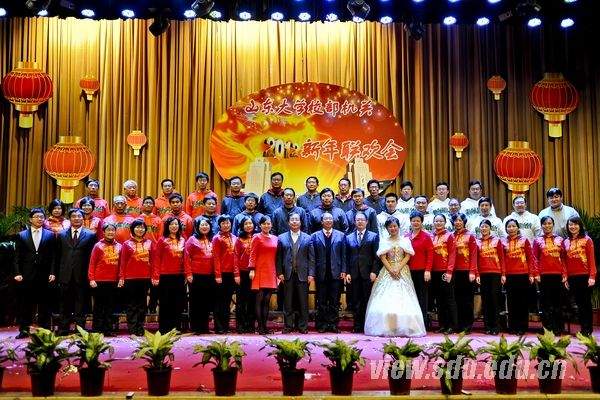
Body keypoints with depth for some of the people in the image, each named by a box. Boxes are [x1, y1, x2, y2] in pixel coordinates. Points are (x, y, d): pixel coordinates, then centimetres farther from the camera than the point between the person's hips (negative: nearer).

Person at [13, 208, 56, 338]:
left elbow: (53, 256, 5)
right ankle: (24, 330, 11)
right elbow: (17, 257, 5)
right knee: (25, 305, 4)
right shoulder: (21, 235, 9)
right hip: (26, 275, 0)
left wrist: (52, 272, -4)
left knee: (44, 304, 3)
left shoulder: (50, 235, 8)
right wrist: (17, 273, -5)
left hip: (44, 275, 0)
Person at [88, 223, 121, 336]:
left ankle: (108, 329, 11)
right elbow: (92, 263, 0)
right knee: (99, 306, 4)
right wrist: (91, 279, -8)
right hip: (99, 281, -2)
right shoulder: (98, 246, 2)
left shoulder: (119, 246, 9)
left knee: (110, 307, 6)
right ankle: (97, 329, 10)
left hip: (113, 281, 2)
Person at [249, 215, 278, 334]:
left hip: (271, 272, 5)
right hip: (260, 271, -5)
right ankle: (260, 326, -1)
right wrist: (252, 270, -13)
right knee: (259, 299, -4)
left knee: (267, 300, 5)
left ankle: (265, 326, 9)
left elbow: (276, 256, 15)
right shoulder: (257, 237, 1)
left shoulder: (275, 239, 14)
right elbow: (252, 255, -4)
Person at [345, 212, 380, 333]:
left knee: (367, 301, 1)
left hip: (368, 274, -2)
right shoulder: (349, 238, 13)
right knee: (356, 302, 5)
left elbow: (376, 256, 0)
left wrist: (374, 271, -9)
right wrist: (347, 273, 2)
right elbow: (347, 257, 10)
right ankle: (357, 326, 11)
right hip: (354, 274, 2)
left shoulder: (373, 236, 6)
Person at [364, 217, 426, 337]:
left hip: (402, 272, 0)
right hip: (388, 272, 1)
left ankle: (404, 328, -3)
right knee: (385, 301, -7)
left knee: (403, 300, -6)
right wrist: (391, 271, -12)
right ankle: (385, 327, -4)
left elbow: (407, 256, 1)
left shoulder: (405, 240, 8)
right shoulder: (384, 242, 9)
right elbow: (383, 258, 2)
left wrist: (398, 269, -11)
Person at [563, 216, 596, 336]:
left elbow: (591, 259, -5)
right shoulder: (565, 242, 9)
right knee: (579, 303, 8)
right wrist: (565, 278, 7)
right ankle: (583, 328, 14)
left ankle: (588, 329, 8)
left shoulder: (587, 240, 0)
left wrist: (592, 276, -12)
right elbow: (565, 261, 10)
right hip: (572, 277, 3)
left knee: (586, 302, 2)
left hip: (585, 276, -3)